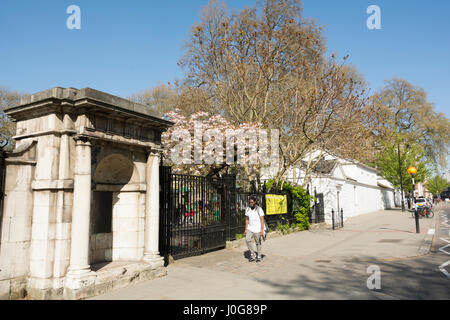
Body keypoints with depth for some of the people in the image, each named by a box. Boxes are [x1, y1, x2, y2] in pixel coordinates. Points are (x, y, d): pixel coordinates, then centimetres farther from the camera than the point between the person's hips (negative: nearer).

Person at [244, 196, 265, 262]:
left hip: (257, 229, -3)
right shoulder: (247, 209, 4)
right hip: (250, 228, 3)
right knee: (247, 239, -16)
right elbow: (247, 219, 11)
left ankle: (259, 256, 21)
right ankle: (252, 254, -1)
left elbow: (262, 220, -10)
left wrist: (262, 230, -16)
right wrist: (245, 229, 7)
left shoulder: (259, 209, -9)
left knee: (258, 243, 4)